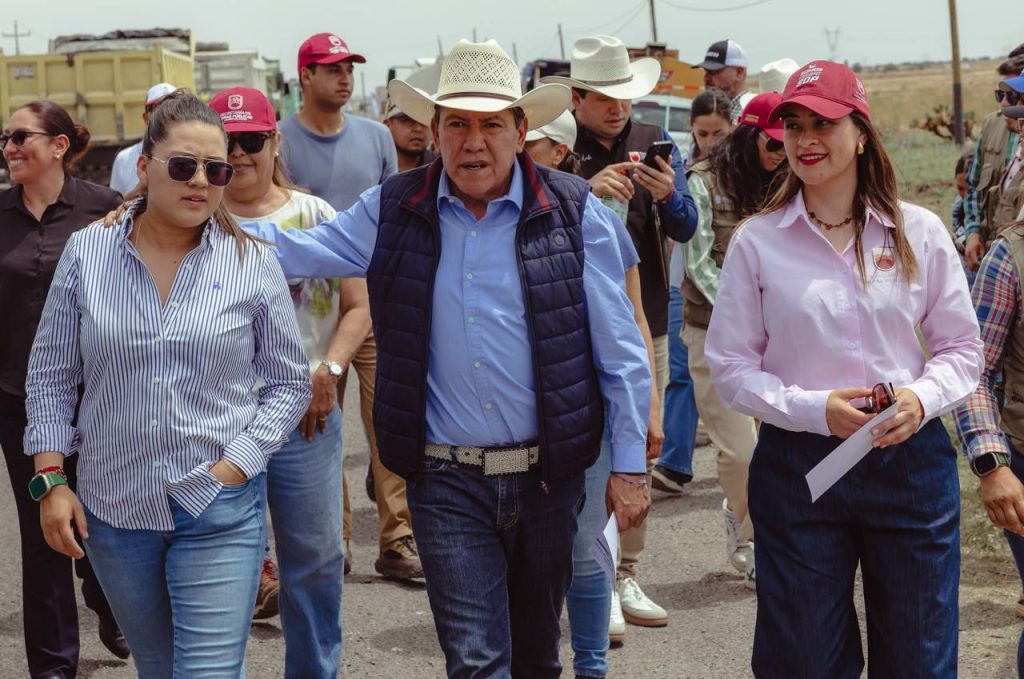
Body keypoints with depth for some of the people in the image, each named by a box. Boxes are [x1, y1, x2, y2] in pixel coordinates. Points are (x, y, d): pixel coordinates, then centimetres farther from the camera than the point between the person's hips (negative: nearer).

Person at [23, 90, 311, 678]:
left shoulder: (254, 263, -4)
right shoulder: (87, 251, -1)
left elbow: (290, 383, 2)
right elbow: (51, 375, 6)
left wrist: (235, 466, -8)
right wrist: (51, 479, -1)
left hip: (220, 515, -2)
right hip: (113, 507, 2)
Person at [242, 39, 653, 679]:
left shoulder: (575, 213, -3)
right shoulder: (394, 211, 1)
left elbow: (619, 349, -2)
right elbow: (296, 249, 9)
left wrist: (630, 465, -2)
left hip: (546, 475, 0)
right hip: (446, 482, 0)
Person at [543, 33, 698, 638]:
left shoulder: (655, 142, 6)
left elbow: (686, 230, 2)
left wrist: (668, 194, -19)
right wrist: (588, 190, -31)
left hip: (648, 321, 5)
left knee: (643, 451, 9)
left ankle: (627, 576, 20)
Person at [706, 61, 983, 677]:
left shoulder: (919, 232, 1)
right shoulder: (757, 242, -2)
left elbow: (963, 348, 6)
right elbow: (731, 365, -2)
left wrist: (922, 399, -15)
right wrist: (816, 409, -16)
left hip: (911, 459, 1)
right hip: (798, 467, -1)